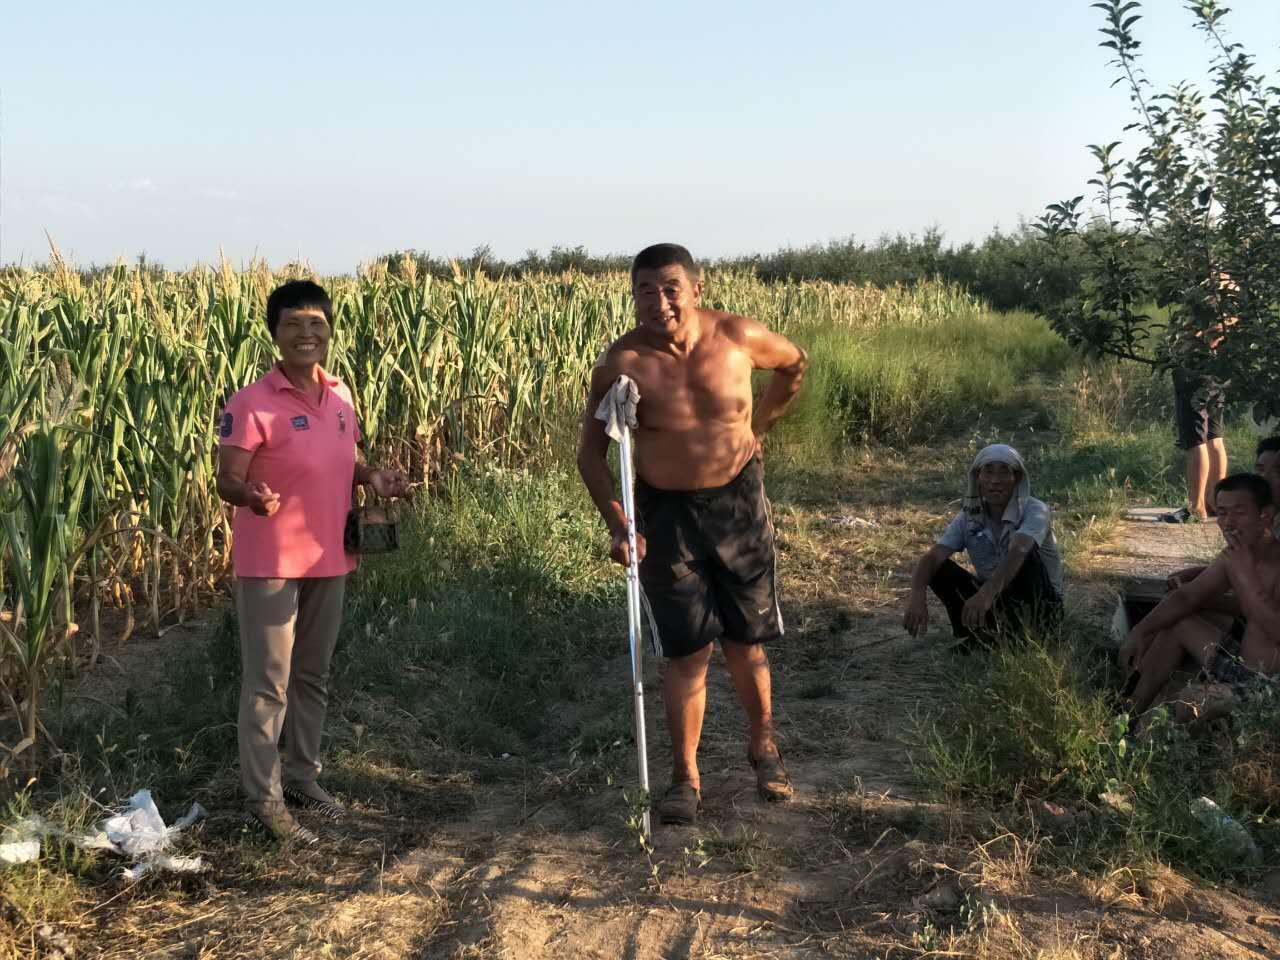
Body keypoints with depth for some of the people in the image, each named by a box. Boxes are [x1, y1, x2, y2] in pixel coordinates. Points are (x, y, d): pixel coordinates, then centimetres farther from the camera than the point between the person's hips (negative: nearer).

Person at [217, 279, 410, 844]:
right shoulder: (252, 404, -16)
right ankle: (264, 799, 12)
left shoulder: (340, 395, 5)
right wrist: (251, 496, -38)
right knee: (268, 684, 0)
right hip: (270, 563, -7)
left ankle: (302, 777, 33)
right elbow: (228, 481, -16)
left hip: (328, 559, 7)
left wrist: (373, 477, 0)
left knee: (313, 676, 18)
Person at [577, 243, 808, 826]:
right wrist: (619, 526, -19)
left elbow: (794, 364, 11)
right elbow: (591, 453, -8)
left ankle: (763, 745, 36)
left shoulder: (738, 337, -11)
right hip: (665, 512, -1)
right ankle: (685, 778, 14)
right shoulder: (623, 362, -16)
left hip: (738, 501, 1)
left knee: (745, 642, 11)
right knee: (687, 650, -1)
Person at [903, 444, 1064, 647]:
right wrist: (917, 595, -42)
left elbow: (1017, 552, -40)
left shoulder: (1034, 510, -19)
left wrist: (987, 593, -58)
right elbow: (931, 558, -20)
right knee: (939, 568, -16)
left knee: (1025, 551, -32)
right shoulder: (969, 518, -5)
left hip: (1042, 603, -4)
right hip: (996, 601, 4)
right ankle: (972, 638, -15)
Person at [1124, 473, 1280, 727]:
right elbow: (1187, 597, 13)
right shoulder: (1232, 556, 3)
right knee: (1175, 623, 17)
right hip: (1240, 661, 9)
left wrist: (1246, 577, -32)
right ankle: (1130, 714, 24)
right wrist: (1140, 631, 3)